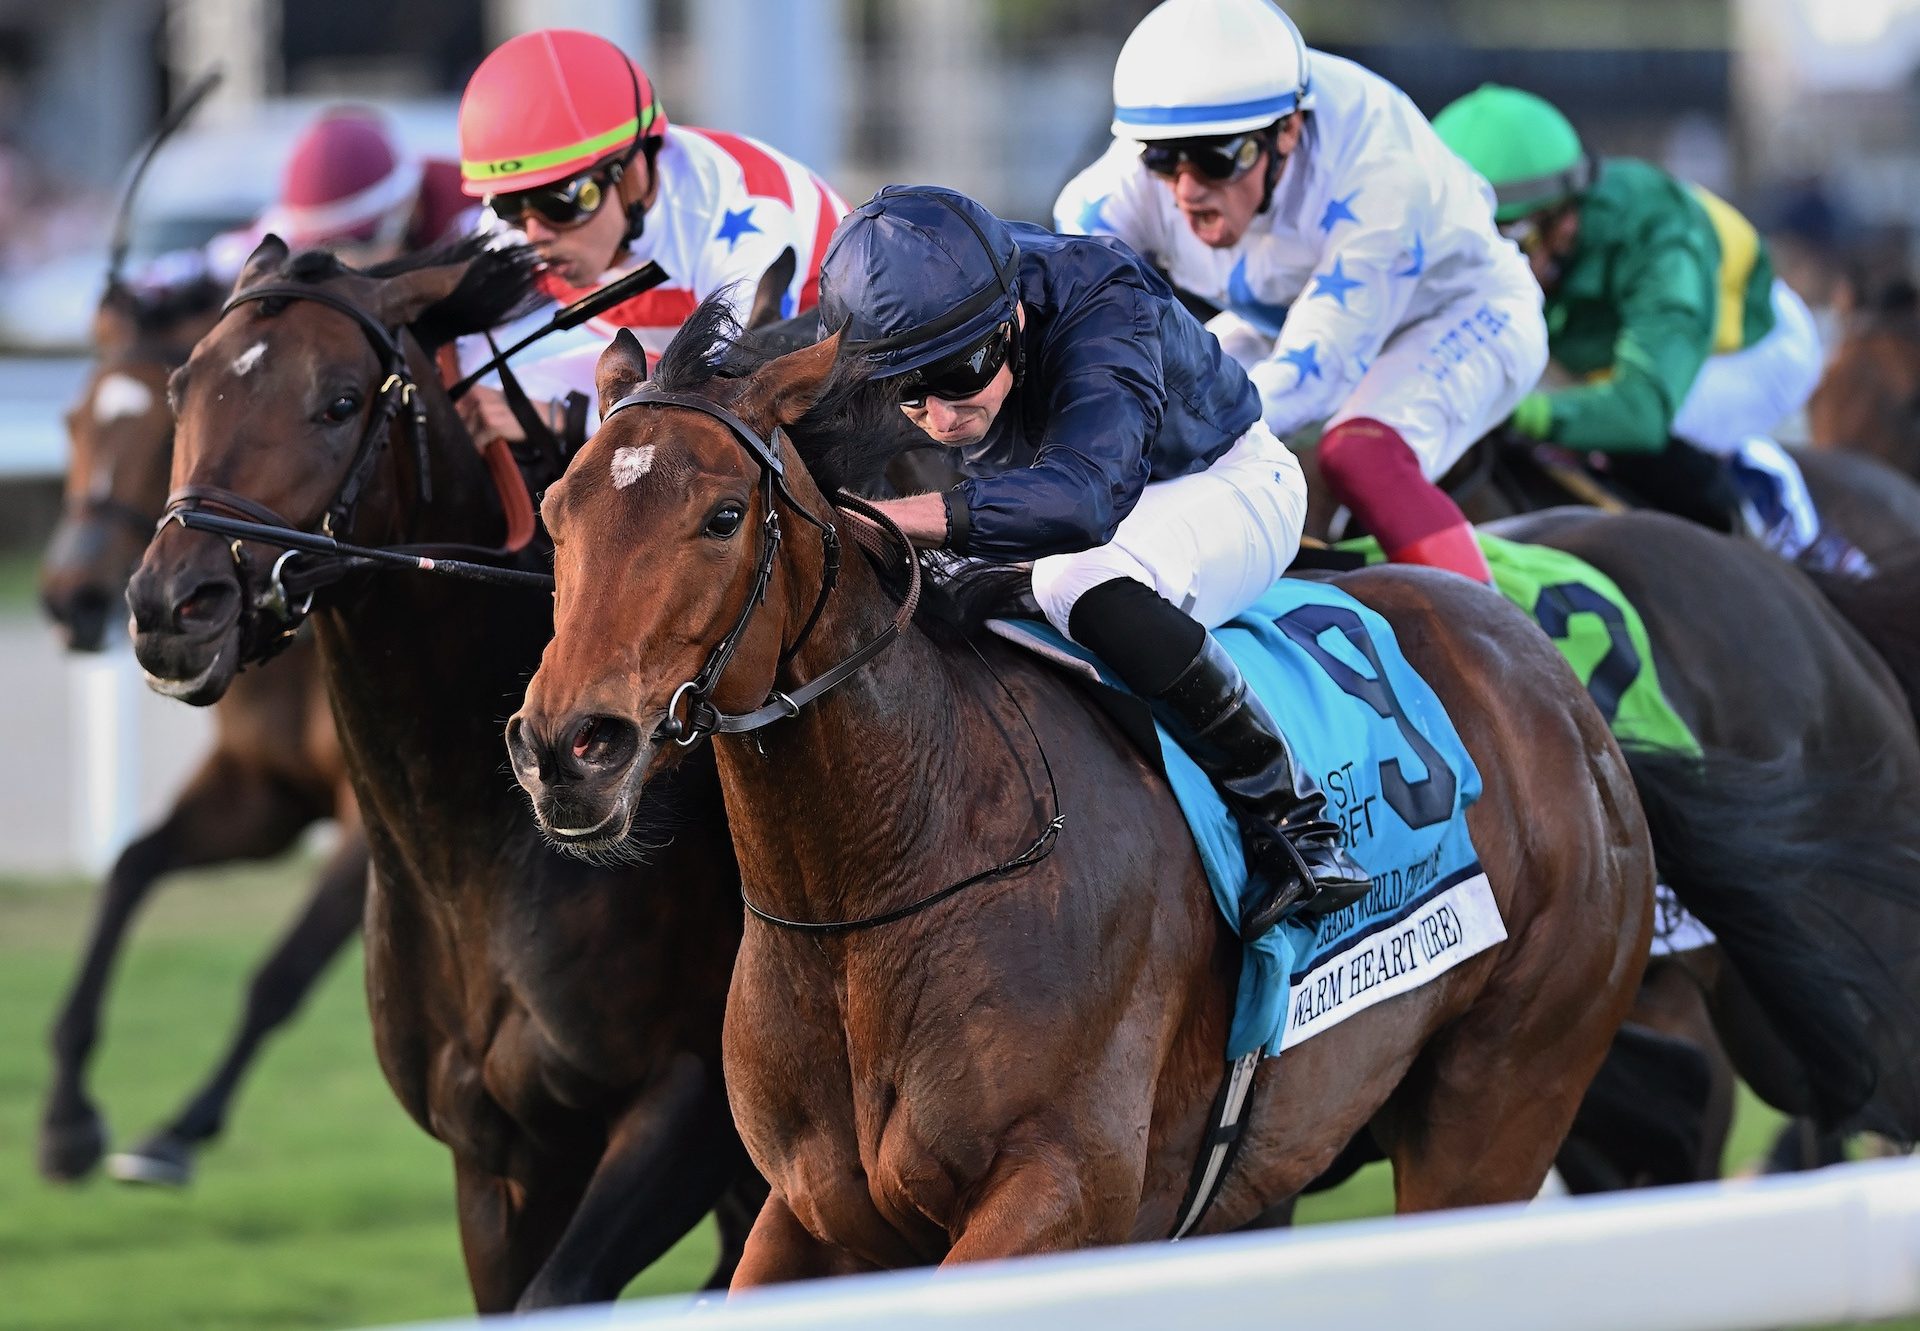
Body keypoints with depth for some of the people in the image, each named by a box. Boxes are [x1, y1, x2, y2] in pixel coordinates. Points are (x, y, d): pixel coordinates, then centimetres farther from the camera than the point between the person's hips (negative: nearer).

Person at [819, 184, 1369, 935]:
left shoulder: (1104, 313, -40)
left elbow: (1083, 498, -57)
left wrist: (873, 518, -66)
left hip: (1222, 480, -6)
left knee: (1089, 586, -37)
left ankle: (1287, 816, -25)